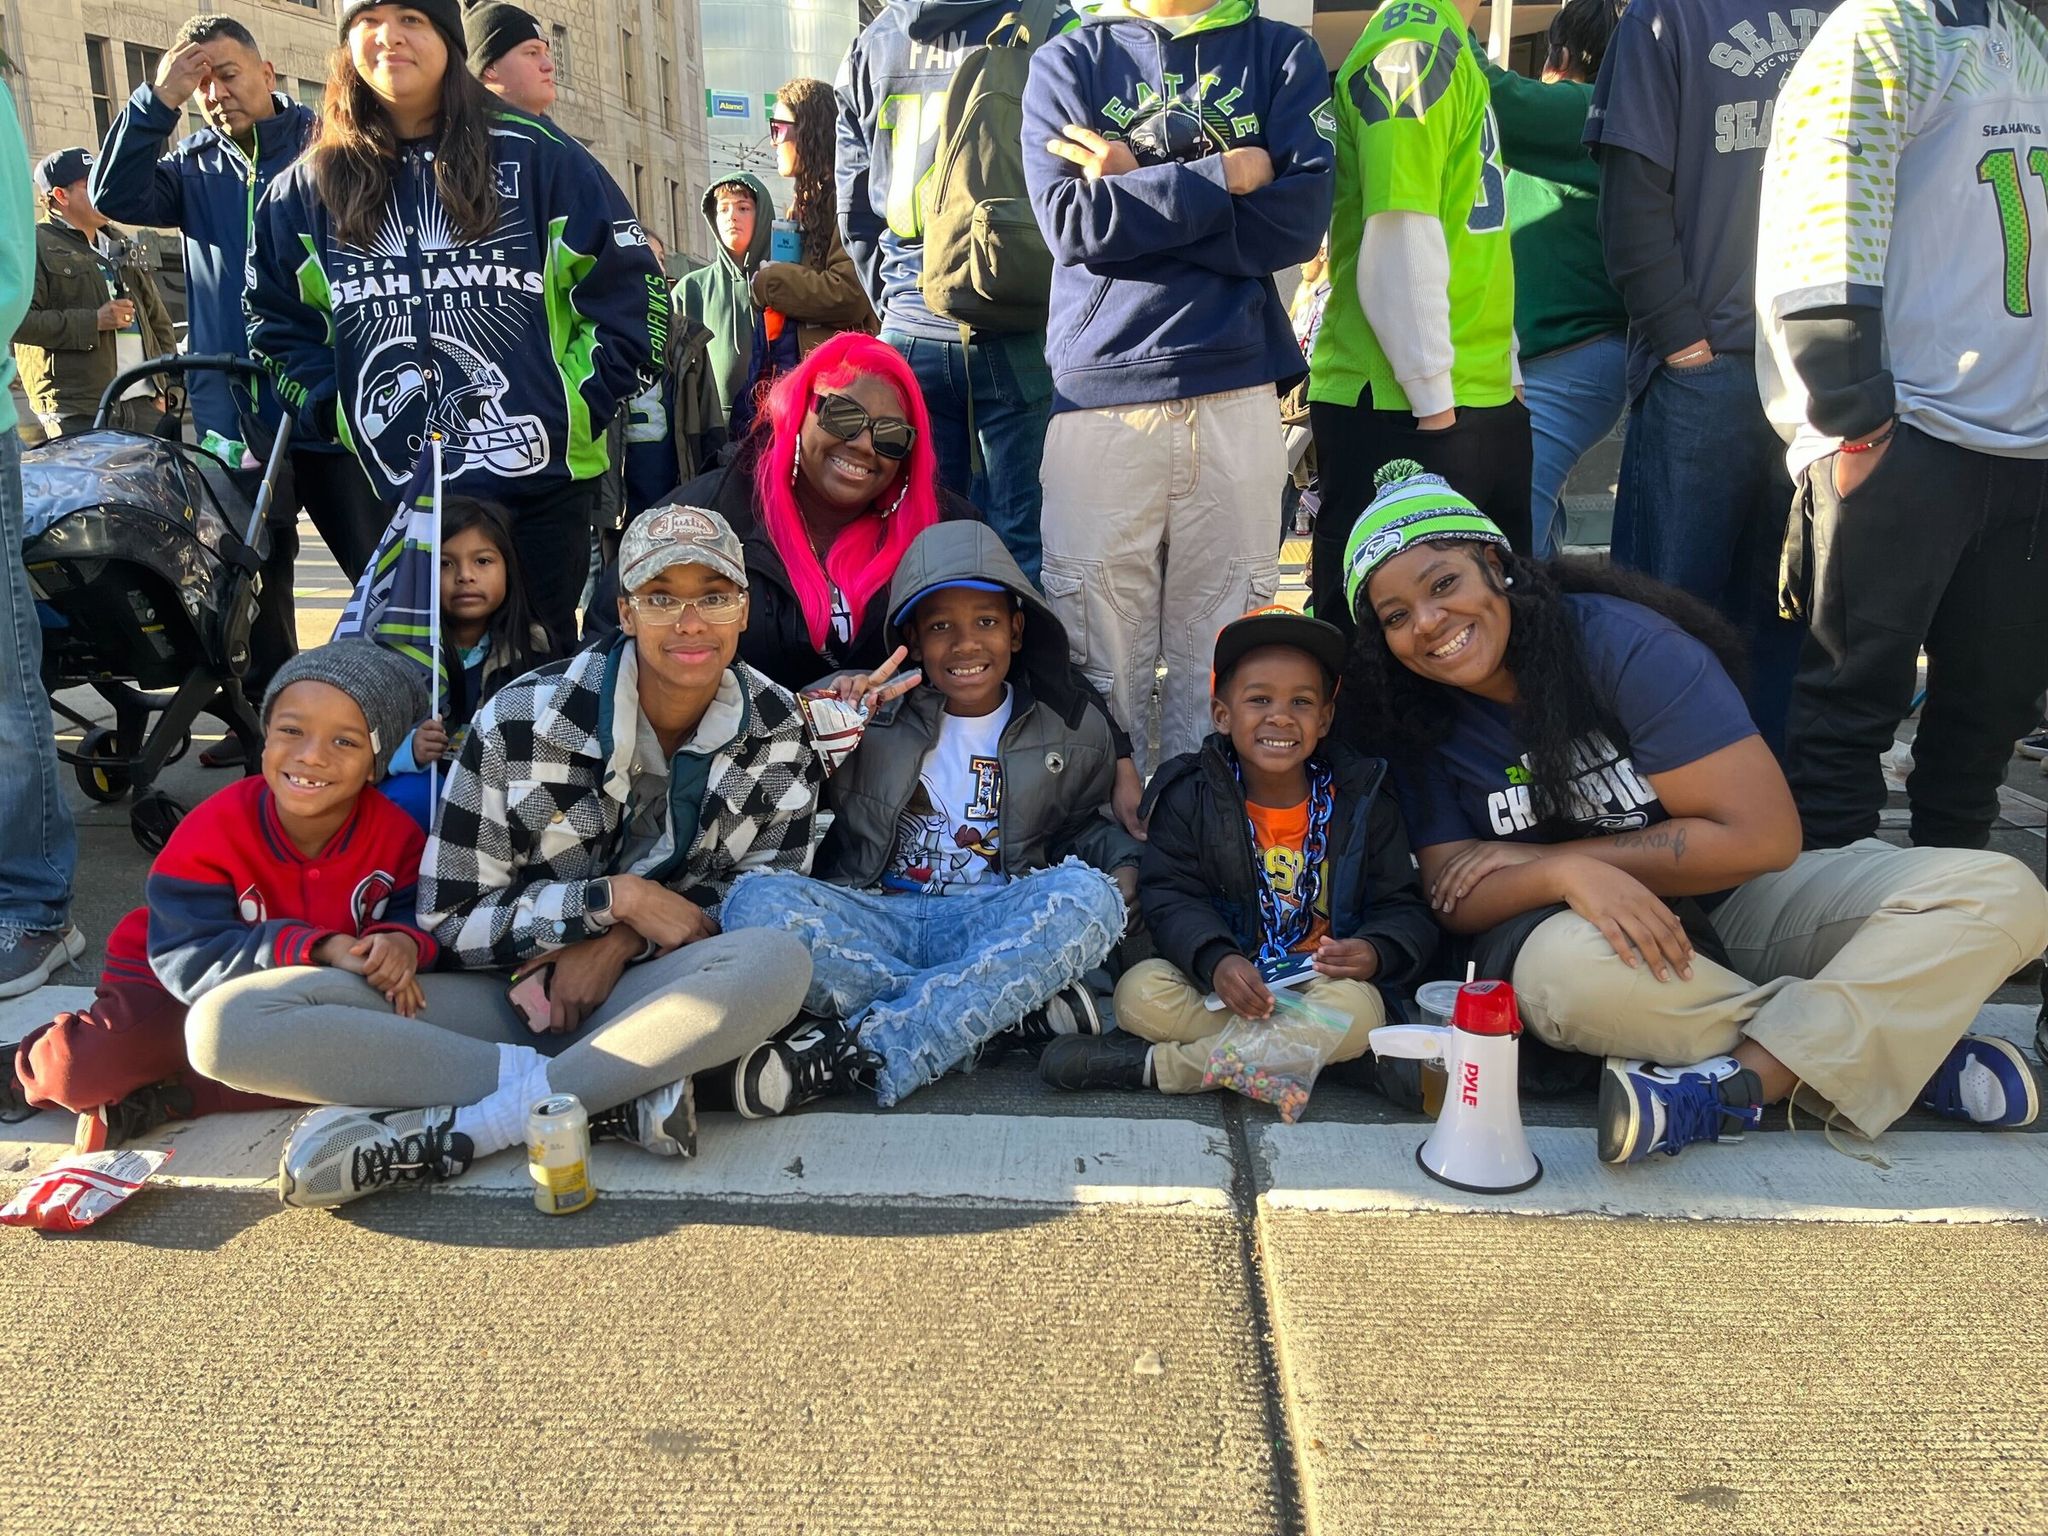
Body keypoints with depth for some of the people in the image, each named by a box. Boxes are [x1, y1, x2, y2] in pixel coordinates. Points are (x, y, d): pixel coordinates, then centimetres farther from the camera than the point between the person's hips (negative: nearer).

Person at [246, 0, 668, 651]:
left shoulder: (535, 155, 2)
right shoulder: (309, 189, 9)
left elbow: (629, 286, 2)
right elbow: (277, 323, 17)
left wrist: (584, 406, -5)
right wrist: (337, 414, 3)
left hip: (543, 481, -2)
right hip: (397, 493, 2)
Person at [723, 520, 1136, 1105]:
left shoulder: (1073, 731, 10)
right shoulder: (872, 713, 5)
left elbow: (1081, 822, 25)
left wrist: (1125, 862, 3)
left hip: (995, 928, 0)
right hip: (878, 920, 0)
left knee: (1088, 896, -31)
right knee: (757, 900, -29)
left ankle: (874, 1053, -36)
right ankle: (1013, 1010, -30)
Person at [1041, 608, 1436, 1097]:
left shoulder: (1362, 800, 1)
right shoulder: (1189, 795, -1)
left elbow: (1404, 909, 2)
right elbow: (1171, 896, -10)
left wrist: (1375, 953, -23)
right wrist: (1217, 960, -31)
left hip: (1321, 983, 2)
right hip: (1214, 980, -1)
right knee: (1140, 992, -27)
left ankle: (1155, 1065, -25)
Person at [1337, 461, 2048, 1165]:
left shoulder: (1622, 641, -17)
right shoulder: (1418, 724, -7)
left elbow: (1761, 834, -19)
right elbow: (1458, 899, -11)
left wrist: (1535, 858, -17)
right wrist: (1565, 875, -34)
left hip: (1727, 903, 0)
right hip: (1571, 931, 0)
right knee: (1564, 966, -37)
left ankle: (1737, 1083, -31)